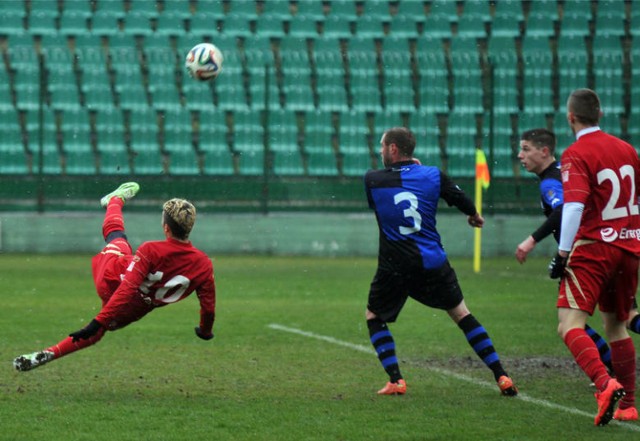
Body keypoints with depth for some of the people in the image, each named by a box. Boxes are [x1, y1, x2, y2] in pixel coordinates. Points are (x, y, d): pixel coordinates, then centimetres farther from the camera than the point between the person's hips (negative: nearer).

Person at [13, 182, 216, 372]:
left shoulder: (151, 251, -32)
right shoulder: (204, 265, -22)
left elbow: (126, 290, -34)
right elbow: (208, 307, -12)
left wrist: (98, 322, -34)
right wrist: (206, 331, 10)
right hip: (135, 311, 3)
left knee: (114, 232, 22)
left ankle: (116, 199, 52)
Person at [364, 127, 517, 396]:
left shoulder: (372, 180, -4)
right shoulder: (433, 175, -1)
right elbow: (465, 203, 7)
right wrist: (475, 217, 32)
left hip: (393, 268, -2)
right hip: (433, 263, 2)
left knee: (374, 317, 18)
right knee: (462, 315, 14)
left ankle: (395, 381, 2)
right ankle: (502, 377, 9)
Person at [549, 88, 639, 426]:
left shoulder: (576, 155, -9)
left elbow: (574, 206, -20)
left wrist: (562, 253, -17)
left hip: (593, 247, -7)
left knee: (570, 325, -13)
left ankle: (605, 385, -35)